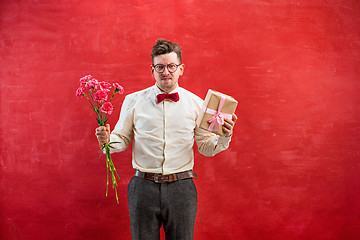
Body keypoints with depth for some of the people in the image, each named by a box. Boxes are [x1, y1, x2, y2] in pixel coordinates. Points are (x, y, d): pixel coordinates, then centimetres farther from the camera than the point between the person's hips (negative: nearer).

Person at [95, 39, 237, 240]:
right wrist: (107, 141, -12)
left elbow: (206, 147, 6)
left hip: (181, 188, 0)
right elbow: (122, 140, 9)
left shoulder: (196, 103, 4)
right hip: (144, 187, 0)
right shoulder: (133, 101, 3)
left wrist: (223, 137, -13)